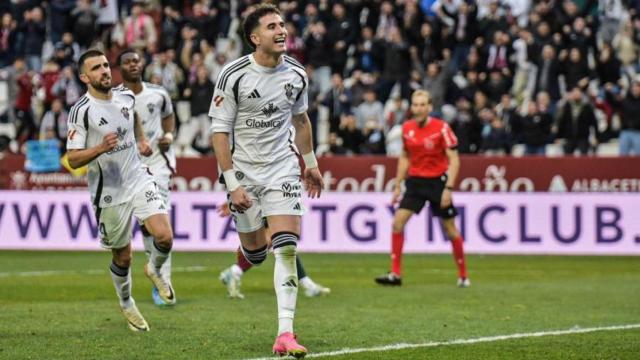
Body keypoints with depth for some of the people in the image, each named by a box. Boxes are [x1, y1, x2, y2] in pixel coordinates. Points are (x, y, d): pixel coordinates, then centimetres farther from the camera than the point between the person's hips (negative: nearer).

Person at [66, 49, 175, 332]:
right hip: (109, 193, -4)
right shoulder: (81, 112, -14)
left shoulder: (127, 97, 3)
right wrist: (101, 148, -30)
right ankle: (126, 304, 35)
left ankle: (154, 270, 18)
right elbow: (73, 160, -15)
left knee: (164, 237, -16)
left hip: (140, 181, 4)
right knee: (123, 256, 7)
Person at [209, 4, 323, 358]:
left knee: (286, 249, -13)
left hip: (282, 167, 2)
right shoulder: (234, 75, -14)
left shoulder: (296, 73, -1)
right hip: (244, 170, -2)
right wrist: (232, 183, -17)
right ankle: (239, 261, 47)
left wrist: (311, 162, 24)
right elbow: (219, 131, -12)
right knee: (255, 252, 6)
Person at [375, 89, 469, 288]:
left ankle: (463, 275, 18)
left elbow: (454, 160, -12)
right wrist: (398, 185, 10)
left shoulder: (441, 128, -13)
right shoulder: (407, 128, 1)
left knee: (450, 229, 2)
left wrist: (448, 188, -20)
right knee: (398, 221, -10)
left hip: (437, 181, -4)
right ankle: (395, 273, -6)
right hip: (415, 181, 4)